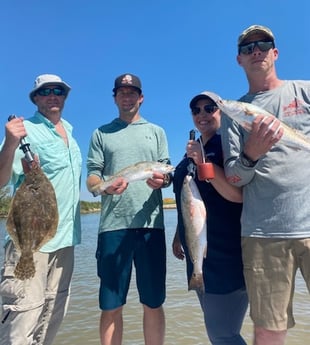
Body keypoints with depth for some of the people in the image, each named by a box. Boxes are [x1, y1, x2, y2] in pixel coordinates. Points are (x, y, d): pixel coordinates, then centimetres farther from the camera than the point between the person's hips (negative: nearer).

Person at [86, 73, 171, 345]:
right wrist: (106, 186, -16)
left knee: (153, 303, 6)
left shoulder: (156, 132, 17)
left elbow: (167, 174, 11)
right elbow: (91, 177, 7)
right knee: (111, 306, 5)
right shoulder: (101, 133, 15)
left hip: (150, 224, 1)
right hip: (114, 225, 0)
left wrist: (161, 180, -13)